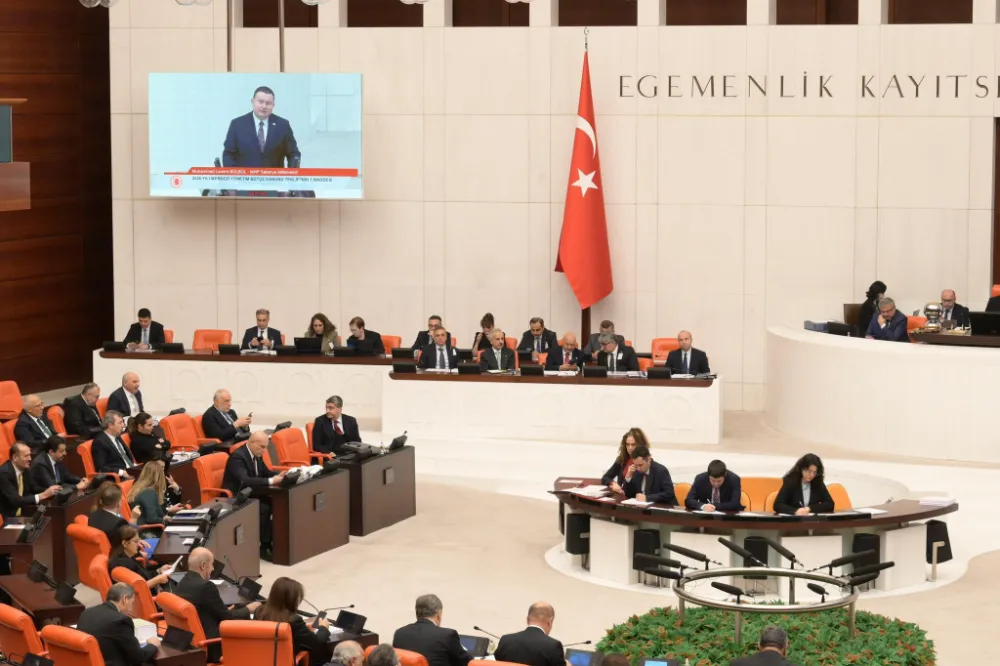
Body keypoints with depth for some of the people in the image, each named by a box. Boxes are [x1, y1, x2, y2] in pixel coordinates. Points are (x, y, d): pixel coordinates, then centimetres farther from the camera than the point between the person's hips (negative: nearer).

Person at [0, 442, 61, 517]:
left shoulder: (23, 468, 2)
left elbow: (33, 488, 14)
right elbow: (15, 500, -27)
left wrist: (50, 490, -5)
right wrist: (43, 495, -26)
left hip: (21, 514, 8)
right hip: (6, 517, -8)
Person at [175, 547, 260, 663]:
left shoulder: (181, 584, 5)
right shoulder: (206, 586, -20)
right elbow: (227, 618, -11)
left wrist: (225, 611, 17)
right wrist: (248, 609, 6)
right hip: (210, 649, -9)